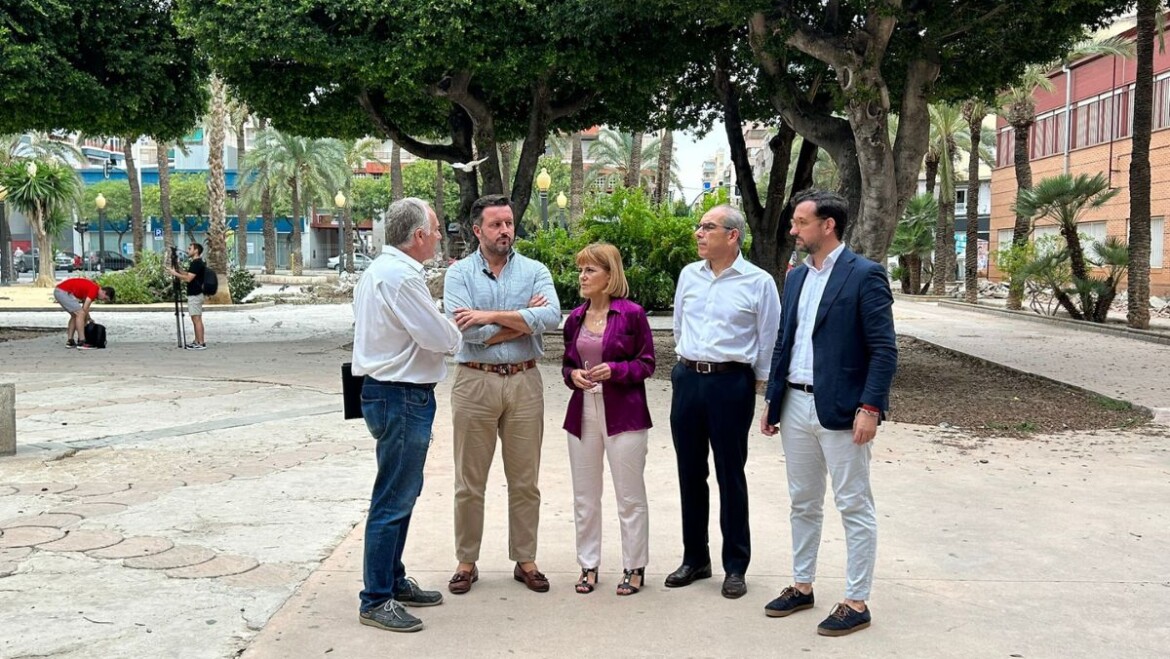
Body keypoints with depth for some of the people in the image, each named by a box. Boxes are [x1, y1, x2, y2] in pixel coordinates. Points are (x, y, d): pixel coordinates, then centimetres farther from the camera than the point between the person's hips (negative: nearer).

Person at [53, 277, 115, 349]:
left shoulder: (91, 287, 16)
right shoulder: (94, 290, -14)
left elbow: (84, 309, 23)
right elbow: (85, 309, -14)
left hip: (59, 291, 11)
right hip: (63, 292, -11)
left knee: (75, 315, 19)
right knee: (80, 314, -12)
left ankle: (70, 341, 17)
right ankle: (81, 342, -13)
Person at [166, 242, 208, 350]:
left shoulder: (197, 263, -16)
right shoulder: (195, 263, 16)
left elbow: (188, 278, -21)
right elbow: (188, 275, 21)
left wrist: (175, 273, -14)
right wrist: (178, 269, 13)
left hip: (195, 295, -10)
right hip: (194, 294, 10)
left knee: (197, 319, -8)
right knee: (196, 319, 12)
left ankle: (201, 343, -8)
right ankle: (197, 341, 15)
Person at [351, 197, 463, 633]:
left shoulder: (380, 270, 13)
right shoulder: (402, 277, -21)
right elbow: (443, 339, -18)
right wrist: (455, 333, 3)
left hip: (386, 391, 11)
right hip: (401, 397, -11)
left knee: (402, 494, 20)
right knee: (394, 500, -3)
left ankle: (393, 581, 32)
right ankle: (376, 601, 6)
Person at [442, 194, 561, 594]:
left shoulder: (534, 271, 5)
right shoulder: (459, 273, 1)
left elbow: (551, 317, -13)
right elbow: (468, 331, -13)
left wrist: (491, 315, -15)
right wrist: (524, 319, -8)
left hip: (524, 382, 2)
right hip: (475, 382, -1)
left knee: (525, 481, 8)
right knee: (469, 482, 6)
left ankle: (525, 560, 21)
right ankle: (466, 562, 19)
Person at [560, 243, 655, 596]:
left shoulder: (631, 314, -7)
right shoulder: (575, 318, 9)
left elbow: (646, 363, -3)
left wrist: (615, 370, -19)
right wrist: (573, 375, -5)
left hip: (624, 414, -5)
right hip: (583, 412, 5)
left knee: (630, 496, 4)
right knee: (584, 497, 11)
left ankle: (634, 567, 16)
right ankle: (588, 565, 23)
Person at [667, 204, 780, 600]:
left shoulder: (758, 282, -6)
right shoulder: (689, 275, 8)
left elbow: (768, 342, -1)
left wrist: (757, 384, 1)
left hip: (731, 383, -5)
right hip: (687, 378, 5)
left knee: (730, 475, 2)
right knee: (690, 473, 11)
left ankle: (735, 567, 14)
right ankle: (694, 559, 24)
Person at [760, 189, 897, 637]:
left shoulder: (865, 276, -9)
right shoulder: (796, 278, 12)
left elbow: (884, 350, -13)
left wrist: (870, 408, -19)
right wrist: (772, 401, 14)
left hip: (840, 410, -7)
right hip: (795, 405, 7)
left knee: (855, 507, 3)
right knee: (803, 503, 16)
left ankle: (856, 603, 11)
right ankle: (802, 587, 29)